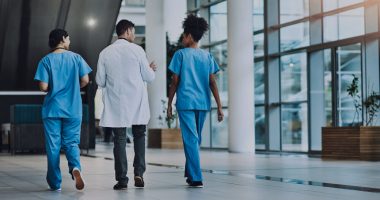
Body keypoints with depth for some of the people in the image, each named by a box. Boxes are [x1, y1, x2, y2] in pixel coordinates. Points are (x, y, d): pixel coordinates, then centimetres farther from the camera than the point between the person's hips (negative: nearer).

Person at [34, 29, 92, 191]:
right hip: (73, 110, 1)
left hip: (52, 109, -1)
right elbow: (85, 80, -4)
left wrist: (53, 88, 12)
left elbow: (43, 87, -10)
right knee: (71, 143, 10)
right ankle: (75, 167, -19)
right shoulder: (76, 58, 1)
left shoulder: (46, 60, -3)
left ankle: (55, 184, 11)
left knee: (53, 146, 7)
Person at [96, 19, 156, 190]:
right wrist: (150, 69, 19)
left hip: (116, 105, 1)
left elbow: (100, 81, 3)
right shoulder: (137, 50, -6)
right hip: (137, 103, -1)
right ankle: (139, 173, 2)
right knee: (139, 137, 14)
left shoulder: (105, 53, -1)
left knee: (119, 140, 5)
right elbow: (149, 77, -2)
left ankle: (122, 179, 1)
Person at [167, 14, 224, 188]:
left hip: (185, 102, -4)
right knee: (195, 139, 18)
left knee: (191, 140, -4)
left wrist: (169, 104, 5)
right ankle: (190, 173, 26)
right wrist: (219, 106, 2)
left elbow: (175, 81, -2)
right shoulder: (207, 56, 9)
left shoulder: (181, 54, -1)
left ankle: (196, 178, -9)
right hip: (202, 103, 4)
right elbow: (212, 83, 3)